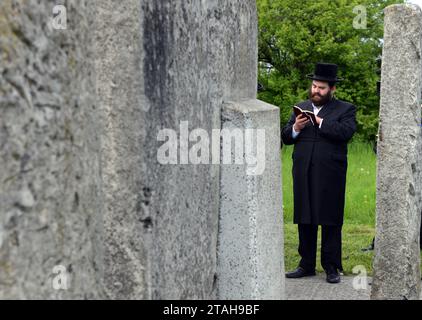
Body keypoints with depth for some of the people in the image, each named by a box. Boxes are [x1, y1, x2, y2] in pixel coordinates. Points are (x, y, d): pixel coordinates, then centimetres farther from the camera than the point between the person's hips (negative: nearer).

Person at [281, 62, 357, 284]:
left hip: (330, 175, -4)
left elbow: (346, 132, -14)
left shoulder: (345, 109, 4)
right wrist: (295, 128, -8)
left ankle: (332, 267, 10)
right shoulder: (301, 108, 17)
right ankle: (307, 265, 18)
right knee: (305, 221, 9)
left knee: (331, 223, 1)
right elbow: (285, 137, 12)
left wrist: (320, 122, -14)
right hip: (303, 176, 4)